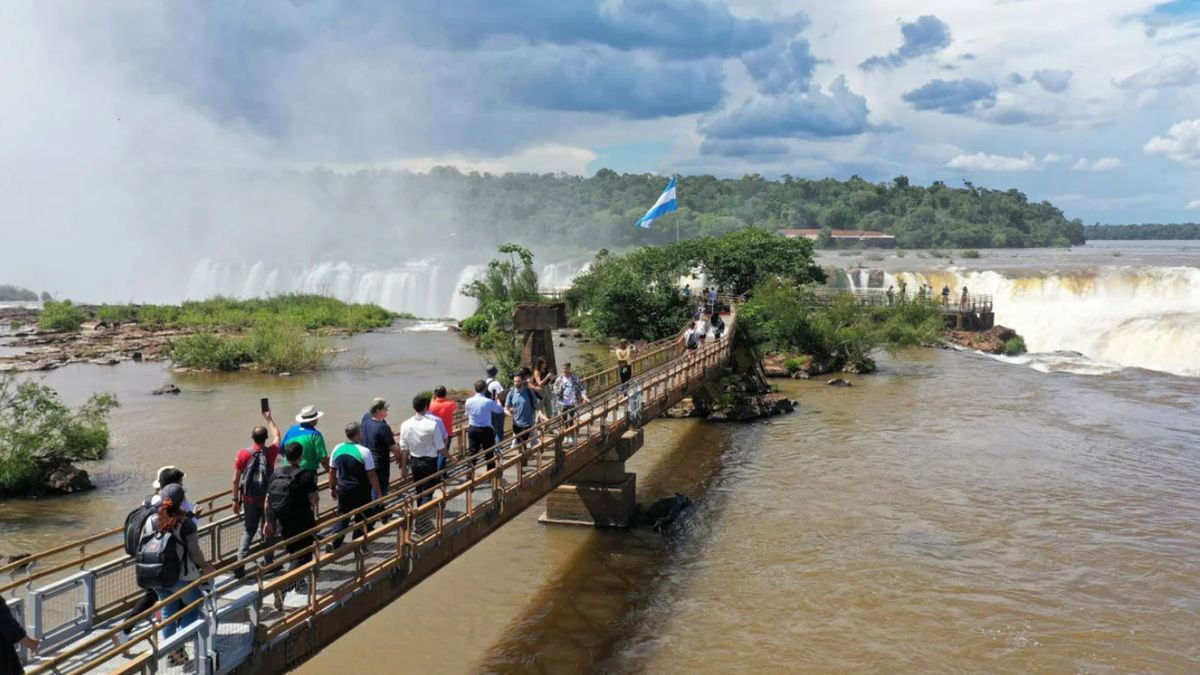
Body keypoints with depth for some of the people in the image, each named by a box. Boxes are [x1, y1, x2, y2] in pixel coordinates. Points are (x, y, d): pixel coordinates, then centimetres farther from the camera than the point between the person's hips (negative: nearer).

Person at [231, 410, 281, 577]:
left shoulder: (243, 454, -8)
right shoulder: (271, 452, -7)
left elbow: (236, 480, -4)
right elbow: (277, 435, 15)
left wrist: (236, 500, 6)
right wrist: (269, 418, 27)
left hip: (249, 499, 1)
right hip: (268, 499, -1)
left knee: (248, 531, 11)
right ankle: (269, 563, 20)